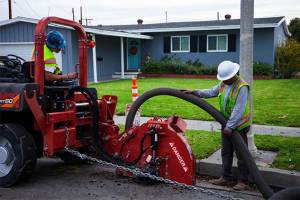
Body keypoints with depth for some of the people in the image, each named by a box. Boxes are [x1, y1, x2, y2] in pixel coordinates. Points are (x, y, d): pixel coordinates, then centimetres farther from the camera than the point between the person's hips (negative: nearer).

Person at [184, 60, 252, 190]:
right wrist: (195, 92, 9)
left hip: (239, 125, -8)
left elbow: (239, 110, -25)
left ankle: (243, 181, 8)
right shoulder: (223, 84, 5)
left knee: (241, 154, 0)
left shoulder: (242, 87, -22)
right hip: (227, 124, 8)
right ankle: (226, 178, 24)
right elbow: (210, 92, 18)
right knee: (226, 152, 14)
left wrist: (230, 126, -25)